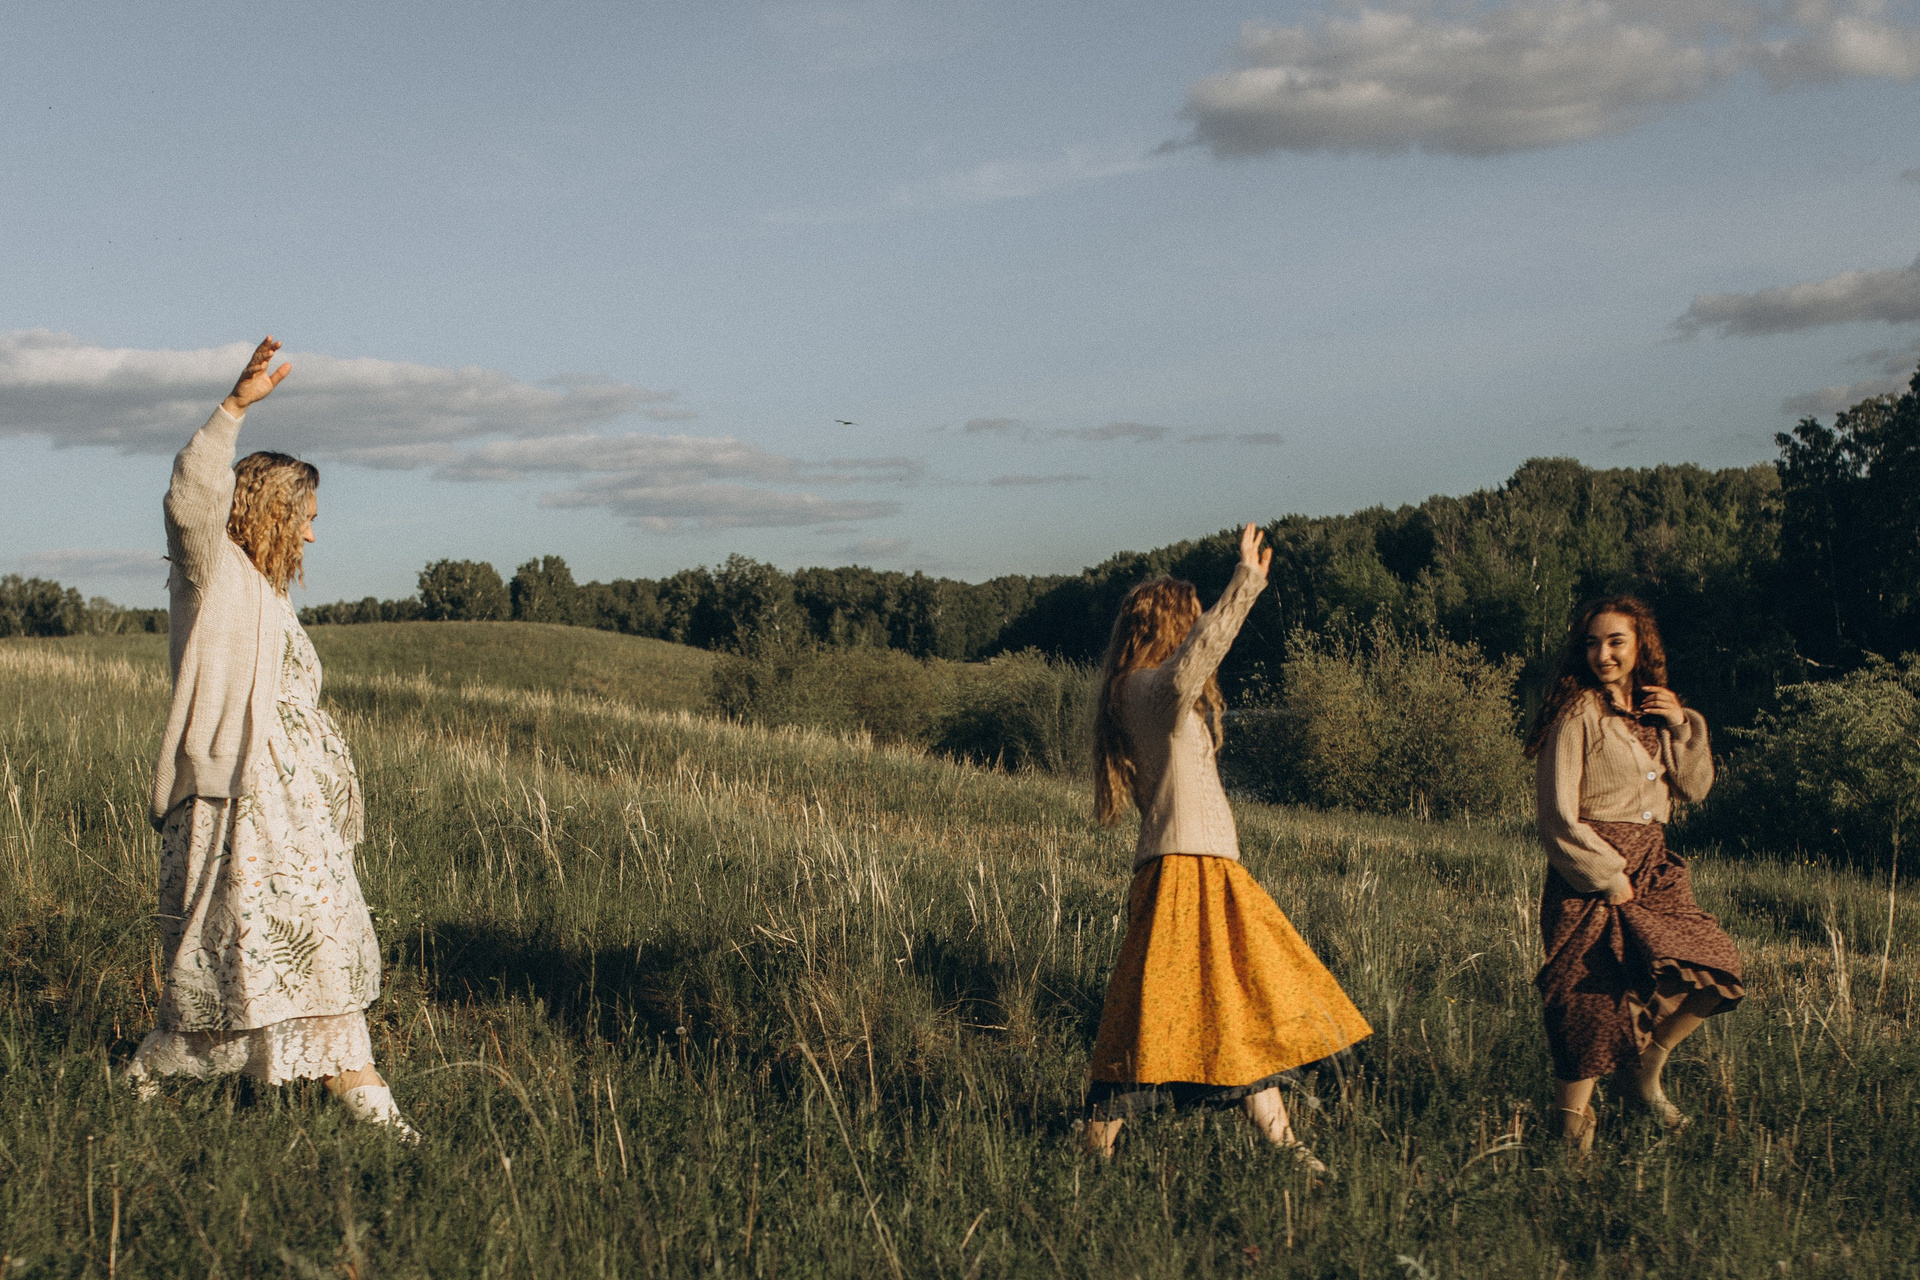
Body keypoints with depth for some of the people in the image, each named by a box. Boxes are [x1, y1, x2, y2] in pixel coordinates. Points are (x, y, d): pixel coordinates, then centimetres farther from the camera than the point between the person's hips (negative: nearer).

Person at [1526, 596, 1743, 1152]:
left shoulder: (1653, 711, 12)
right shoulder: (1578, 714, -9)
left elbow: (1694, 788, 16)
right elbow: (1560, 820, -13)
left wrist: (1684, 726, 2)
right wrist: (1611, 880, -13)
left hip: (1650, 873, 7)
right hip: (1589, 879, -7)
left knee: (1716, 966, -5)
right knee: (1594, 1004, -8)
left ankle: (1644, 1070, 16)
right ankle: (1572, 1138, 4)